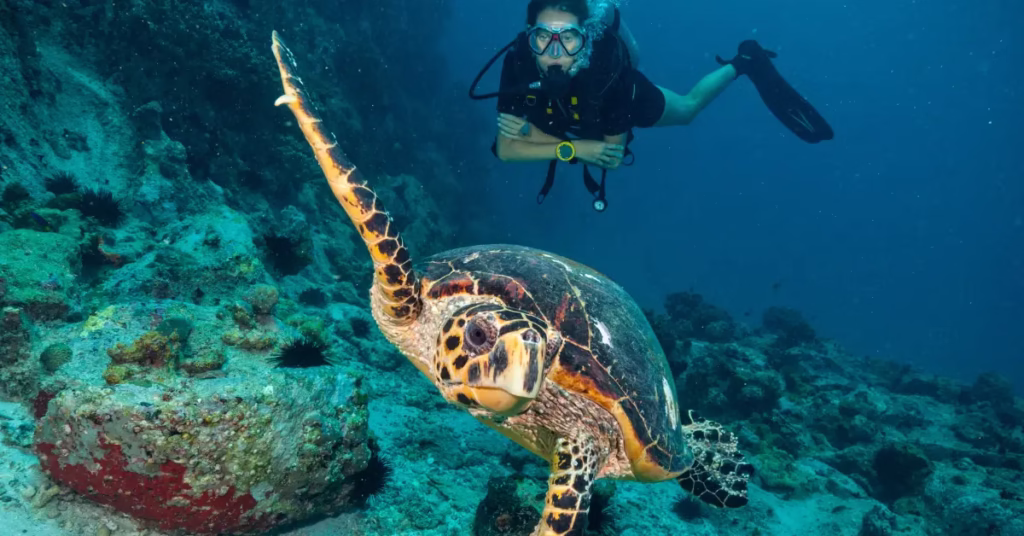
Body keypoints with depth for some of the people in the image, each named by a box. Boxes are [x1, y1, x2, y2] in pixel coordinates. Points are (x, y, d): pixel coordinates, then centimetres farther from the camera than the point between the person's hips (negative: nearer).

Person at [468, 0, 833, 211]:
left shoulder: (609, 69, -46)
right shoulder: (519, 61, -41)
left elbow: (614, 155, -35)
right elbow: (505, 149, -35)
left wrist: (532, 133, -41)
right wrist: (573, 148, -45)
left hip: (629, 98, -3)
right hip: (564, 119, 3)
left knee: (688, 109, 22)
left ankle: (744, 64, 43)